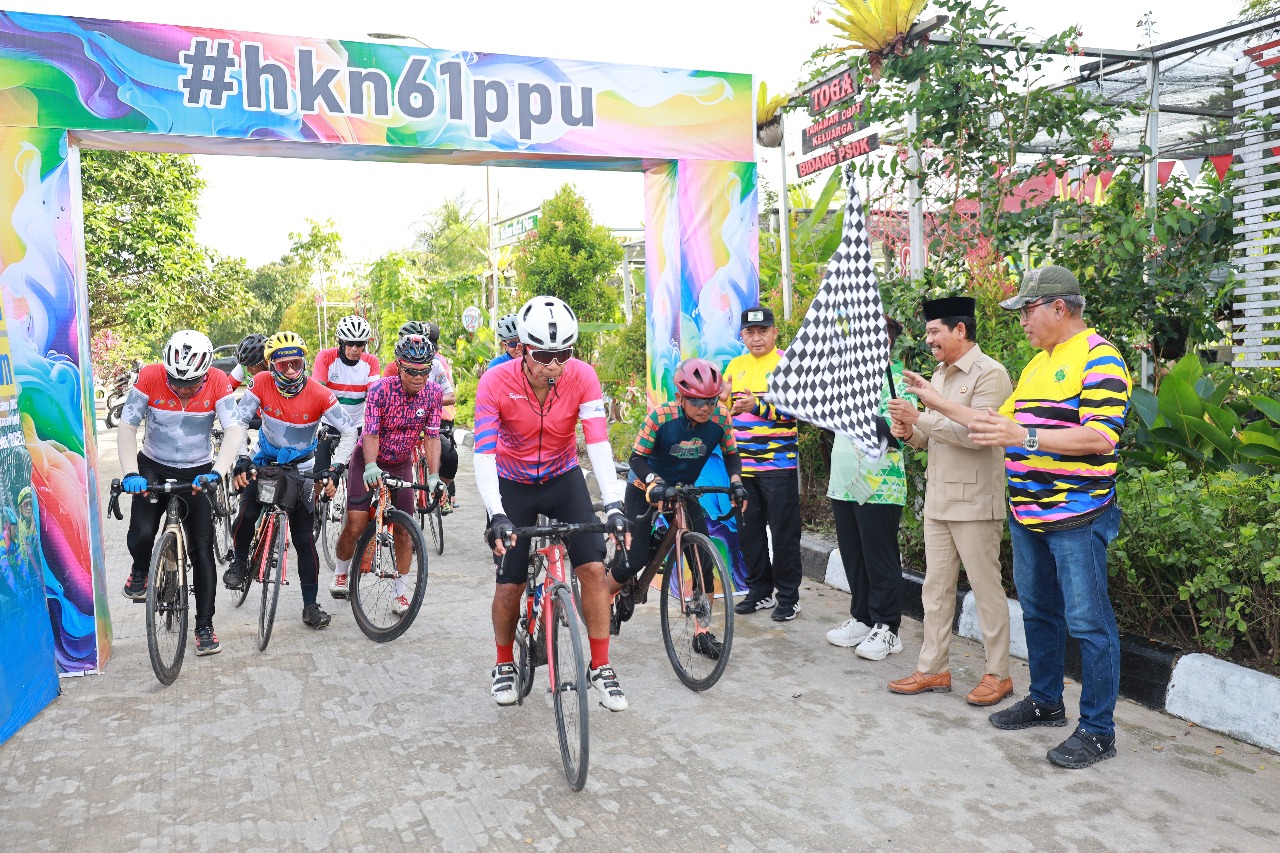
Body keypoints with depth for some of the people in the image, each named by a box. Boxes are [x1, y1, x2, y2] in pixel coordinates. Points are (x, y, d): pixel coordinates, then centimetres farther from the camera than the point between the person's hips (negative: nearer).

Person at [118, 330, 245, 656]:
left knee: (203, 550, -1)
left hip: (197, 473, 0)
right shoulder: (150, 377, -18)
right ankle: (140, 572, 15)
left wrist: (217, 472, -38)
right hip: (154, 467, 0)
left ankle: (205, 627, 10)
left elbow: (234, 430, -24)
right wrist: (130, 473, -30)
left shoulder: (218, 382, -18)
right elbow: (127, 427, -18)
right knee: (142, 532, -23)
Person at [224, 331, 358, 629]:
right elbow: (239, 421, -12)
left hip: (301, 469, -1)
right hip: (265, 462, 1)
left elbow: (349, 431, -17)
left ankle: (310, 605, 8)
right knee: (246, 516, -22)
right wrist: (240, 462, -22)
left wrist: (335, 470, -25)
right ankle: (239, 561, 11)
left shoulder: (319, 394, -20)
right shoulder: (261, 384, -17)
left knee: (304, 539, -3)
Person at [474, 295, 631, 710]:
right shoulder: (495, 383, -26)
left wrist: (614, 505, -40)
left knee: (593, 568, -12)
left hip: (564, 478, 1)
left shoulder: (582, 377, -22)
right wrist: (496, 515, -44)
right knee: (509, 585, -1)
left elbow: (598, 442, -29)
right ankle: (504, 666, 26)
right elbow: (484, 453, -31)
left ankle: (601, 668, 5)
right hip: (513, 485, -1)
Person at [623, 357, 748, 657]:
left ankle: (703, 633, 1)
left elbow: (731, 455, -4)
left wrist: (735, 481, -23)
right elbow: (637, 458, -22)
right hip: (645, 490, -3)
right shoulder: (661, 416, -27)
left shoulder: (721, 417, -18)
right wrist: (653, 482, -41)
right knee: (636, 559, -10)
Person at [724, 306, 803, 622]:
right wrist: (725, 399, 0)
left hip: (778, 463, -6)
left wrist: (757, 405, -25)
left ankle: (788, 596, 12)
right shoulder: (736, 365, 12)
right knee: (749, 530, 11)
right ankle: (759, 590, 24)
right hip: (742, 464, 6)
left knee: (784, 531, 1)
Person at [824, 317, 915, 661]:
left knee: (879, 558, 0)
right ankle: (862, 618, 26)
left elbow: (897, 428, -19)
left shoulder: (897, 378, -8)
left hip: (879, 486, -8)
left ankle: (886, 628, 11)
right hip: (845, 483, 8)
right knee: (852, 555, 13)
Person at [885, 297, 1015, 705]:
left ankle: (998, 674, 14)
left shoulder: (990, 374, -10)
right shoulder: (939, 375, 16)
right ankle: (933, 669, 20)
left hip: (974, 501, -8)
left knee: (986, 588, 2)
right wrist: (911, 431, -1)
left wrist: (925, 415, -23)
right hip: (938, 498, 8)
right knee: (936, 587, 11)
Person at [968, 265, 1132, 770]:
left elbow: (1102, 437, -21)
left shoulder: (1099, 358, -11)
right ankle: (1045, 702, 33)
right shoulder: (1037, 364, 16)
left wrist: (1025, 437, -27)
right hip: (1028, 515, 9)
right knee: (1038, 612, 18)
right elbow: (1003, 420, 21)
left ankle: (1097, 730, 10)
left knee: (1088, 622, -1)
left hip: (1077, 518, -9)